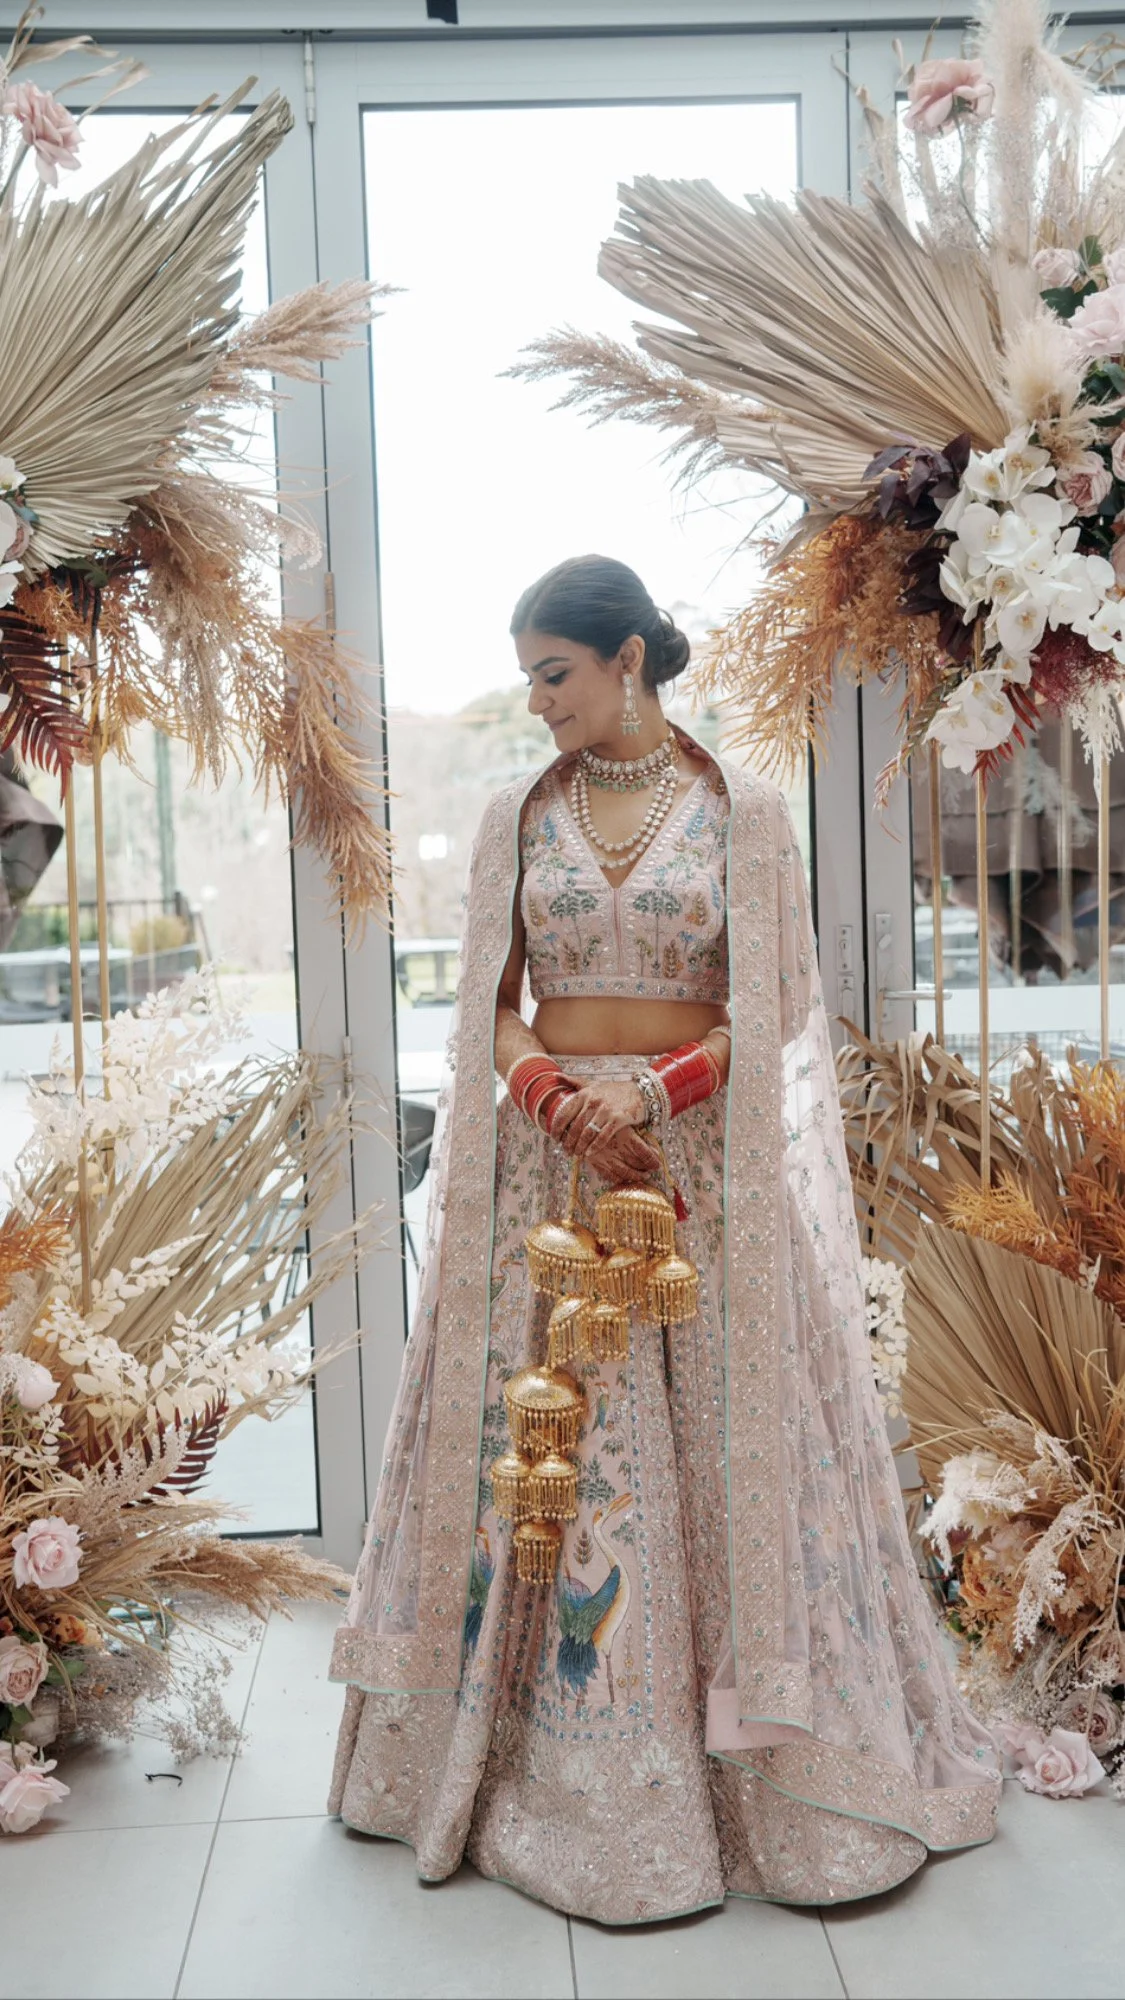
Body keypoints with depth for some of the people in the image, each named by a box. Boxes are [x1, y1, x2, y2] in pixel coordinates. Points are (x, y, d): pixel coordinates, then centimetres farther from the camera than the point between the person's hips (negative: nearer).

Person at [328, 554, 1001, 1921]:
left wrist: (653, 1092, -16)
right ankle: (571, 1764, 19)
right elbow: (488, 1011, 5)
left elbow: (773, 1015, -2)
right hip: (547, 1162, 2)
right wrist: (562, 1103, -12)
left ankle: (762, 1764, 20)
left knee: (726, 1442, 2)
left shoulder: (744, 810, 1)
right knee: (549, 1443, 4)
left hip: (704, 1165, -2)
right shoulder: (516, 817, 7)